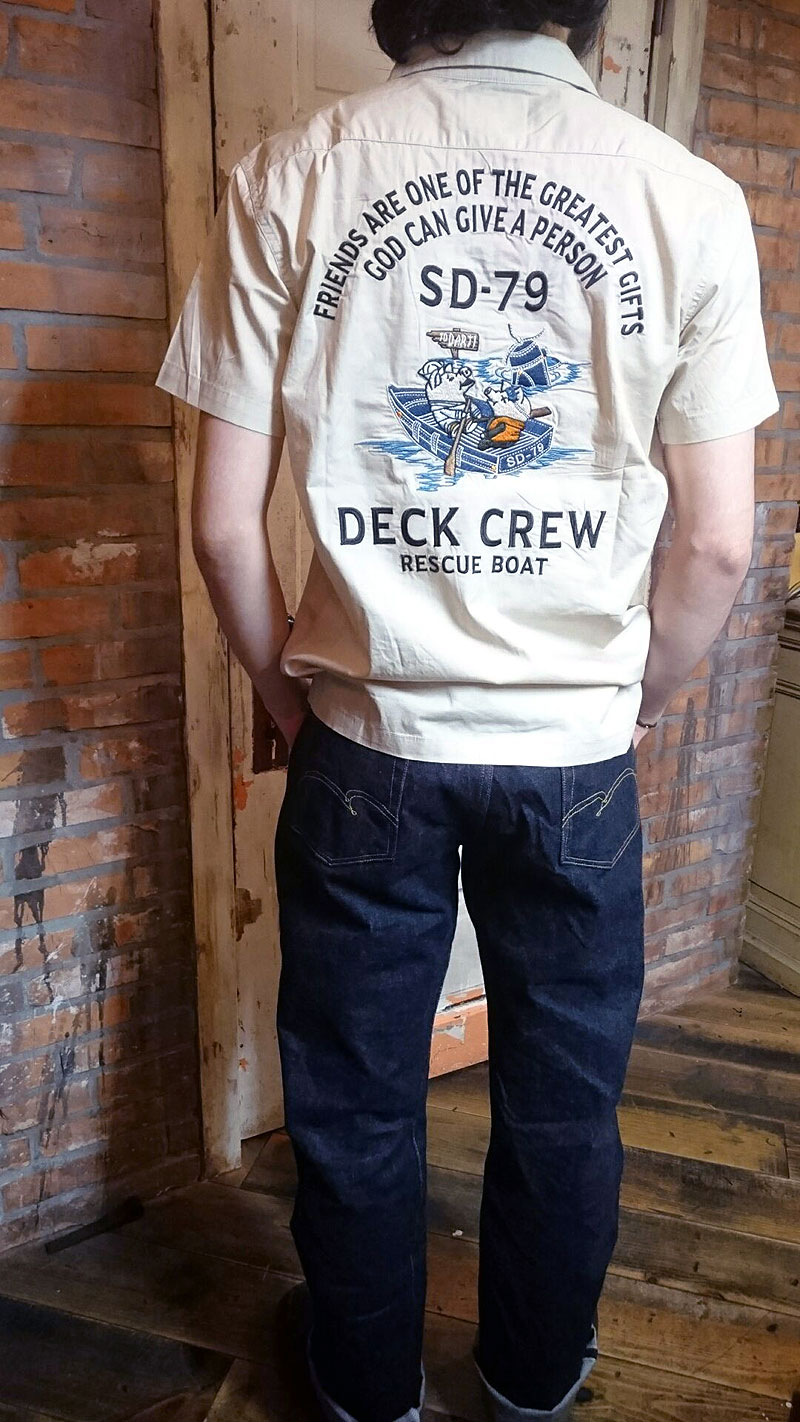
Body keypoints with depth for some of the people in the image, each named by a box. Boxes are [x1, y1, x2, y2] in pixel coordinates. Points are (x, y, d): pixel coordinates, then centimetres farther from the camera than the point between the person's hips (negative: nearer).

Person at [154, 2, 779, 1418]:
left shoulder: (287, 176, -4)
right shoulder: (689, 196, -3)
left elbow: (223, 523, -7)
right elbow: (717, 542, -4)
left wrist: (285, 683, 10)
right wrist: (639, 696, 13)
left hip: (367, 735, 0)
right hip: (578, 747, 1)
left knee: (355, 1101, 20)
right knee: (564, 1100, 22)